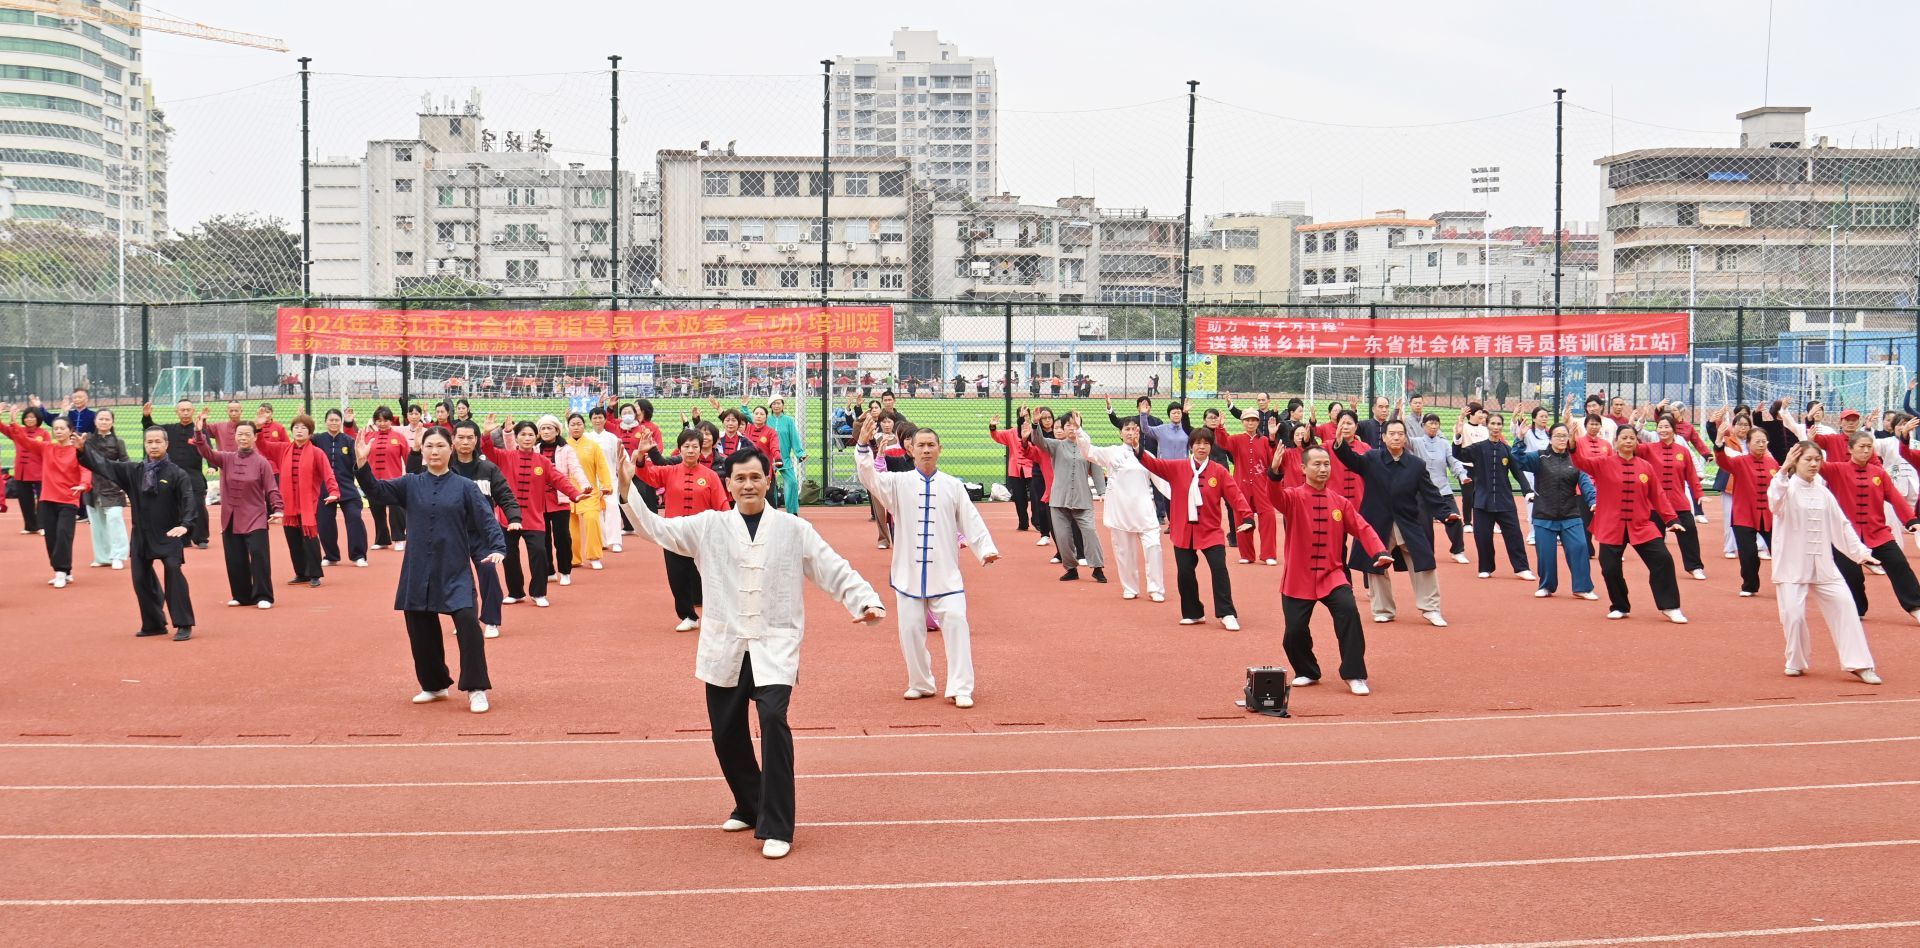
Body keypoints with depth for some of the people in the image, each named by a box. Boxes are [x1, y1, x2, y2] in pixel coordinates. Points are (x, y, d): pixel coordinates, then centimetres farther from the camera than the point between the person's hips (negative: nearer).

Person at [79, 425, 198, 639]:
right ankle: (153, 624, 25)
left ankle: (184, 625, -9)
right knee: (142, 580, 10)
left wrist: (185, 524, -32)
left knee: (174, 576, -15)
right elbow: (105, 465, 6)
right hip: (141, 535, 5)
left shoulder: (177, 474, -8)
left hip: (169, 535, -5)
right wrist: (83, 449, -7)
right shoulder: (133, 470, 6)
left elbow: (189, 500, -17)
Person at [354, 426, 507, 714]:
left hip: (455, 572, -3)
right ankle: (434, 685, 29)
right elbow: (377, 491, -1)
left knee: (468, 625, -18)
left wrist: (498, 548, -21)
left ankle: (476, 690, -9)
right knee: (421, 631, 9)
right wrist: (362, 463, -18)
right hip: (418, 571, 3)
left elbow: (487, 521, -5)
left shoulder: (465, 487, 0)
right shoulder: (410, 484, 7)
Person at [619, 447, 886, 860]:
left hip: (774, 646, -3)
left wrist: (866, 600, -12)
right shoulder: (708, 526, 5)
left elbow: (834, 570, 2)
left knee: (773, 719, -22)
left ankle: (776, 828, -15)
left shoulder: (794, 529, 3)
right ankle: (750, 807, 35)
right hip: (725, 647, 3)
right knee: (726, 734, 8)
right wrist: (627, 489, -13)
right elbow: (655, 528, 1)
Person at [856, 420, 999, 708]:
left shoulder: (953, 486, 3)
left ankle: (960, 689, -6)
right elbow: (870, 478, -13)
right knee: (911, 629, 6)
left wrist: (986, 548, -14)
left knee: (956, 624, -10)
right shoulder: (899, 482, 2)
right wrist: (863, 446, -29)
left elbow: (971, 521, 0)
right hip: (909, 572, 1)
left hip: (945, 573, -1)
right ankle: (920, 684, 24)